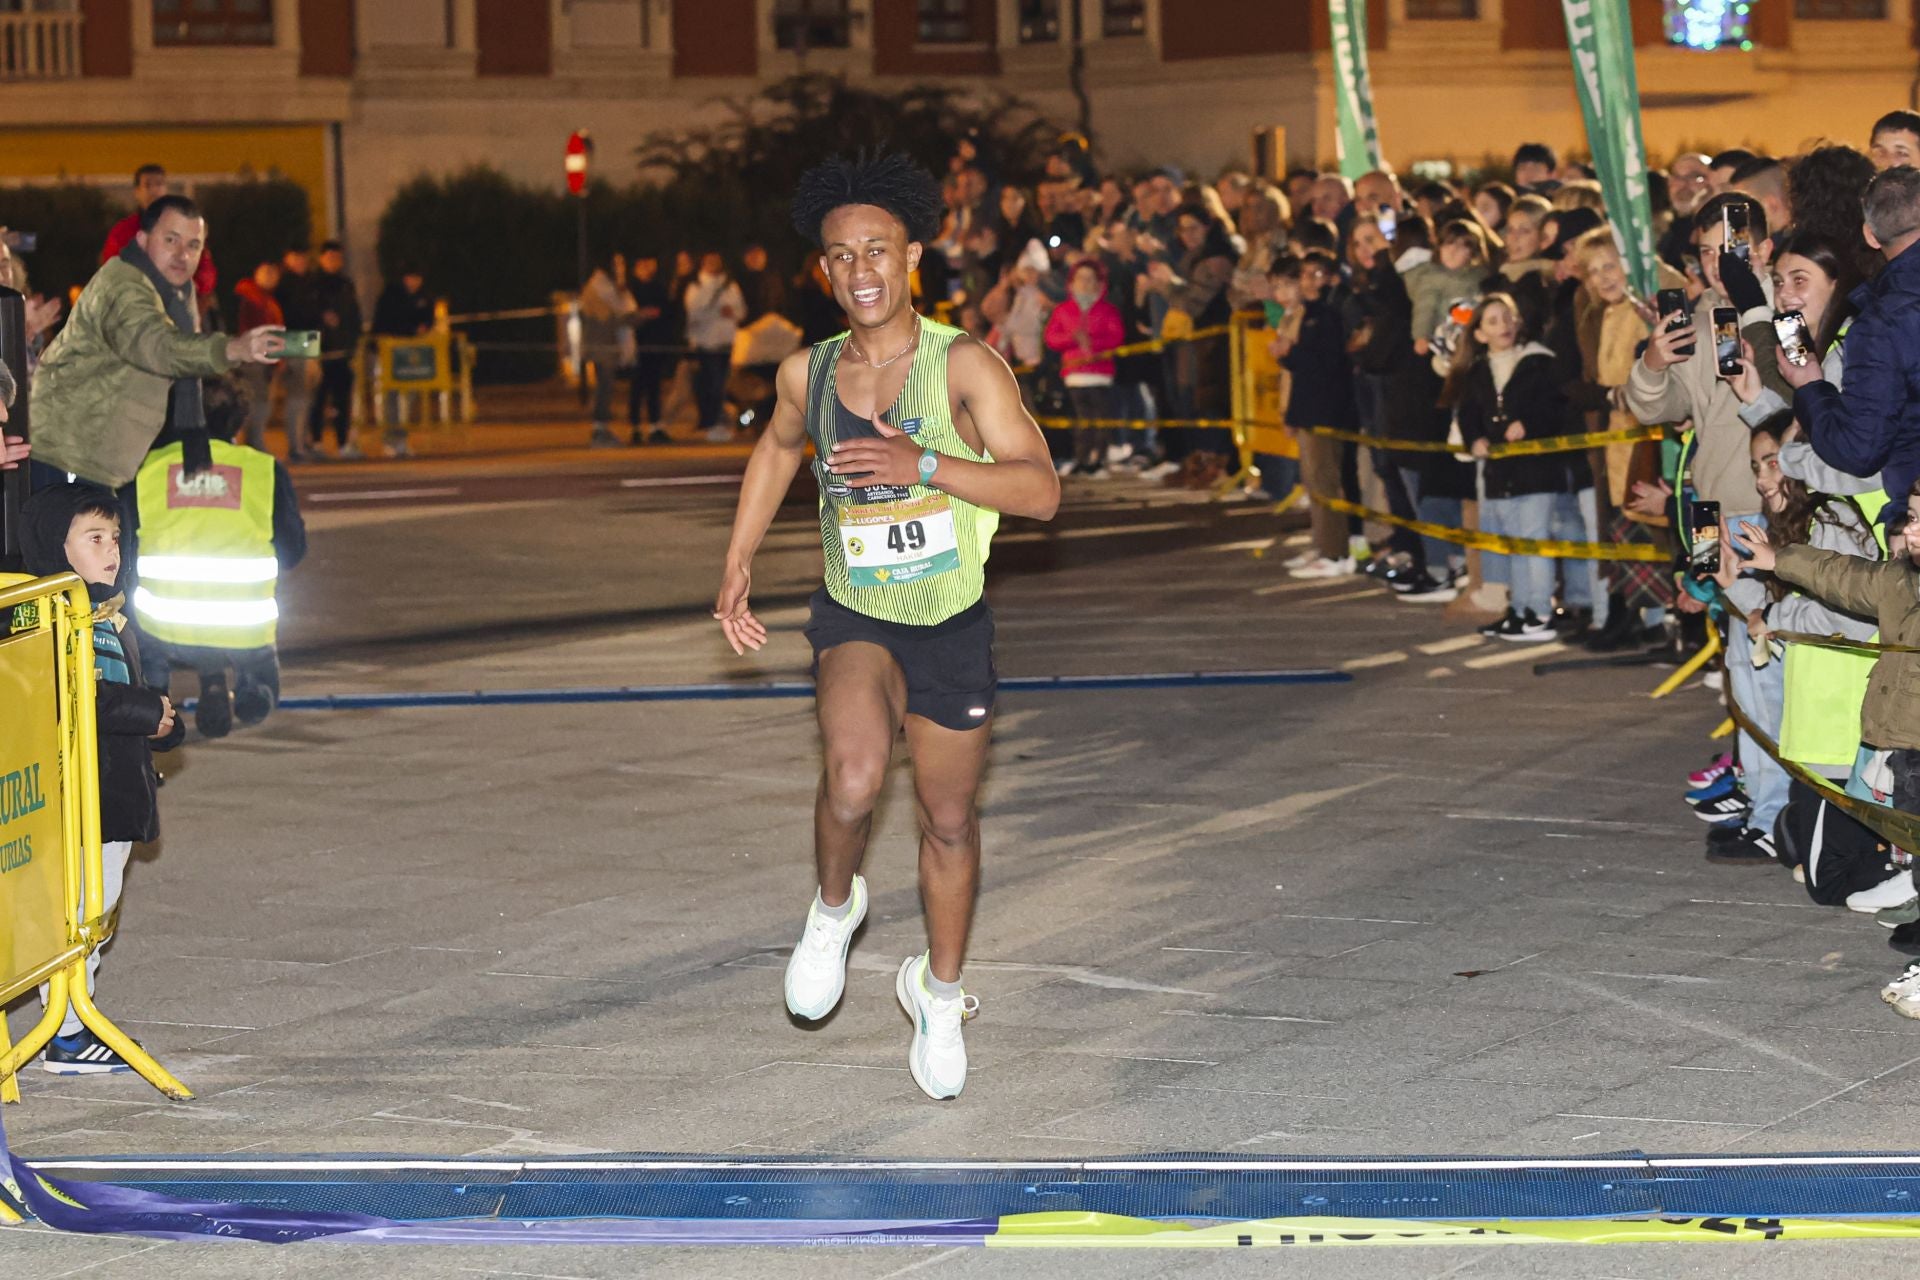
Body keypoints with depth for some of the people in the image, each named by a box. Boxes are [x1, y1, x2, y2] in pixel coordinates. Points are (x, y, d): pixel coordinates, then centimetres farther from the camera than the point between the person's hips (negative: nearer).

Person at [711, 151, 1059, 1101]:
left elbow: (1041, 490, -24)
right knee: (855, 774, -29)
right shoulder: (807, 373, -5)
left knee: (950, 821, 14)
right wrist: (738, 564, 13)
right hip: (855, 620, 1)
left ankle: (938, 992, 40)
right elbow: (779, 448, 19)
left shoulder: (963, 366, -17)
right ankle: (834, 907, 3)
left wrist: (925, 466, -36)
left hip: (953, 628, -1)